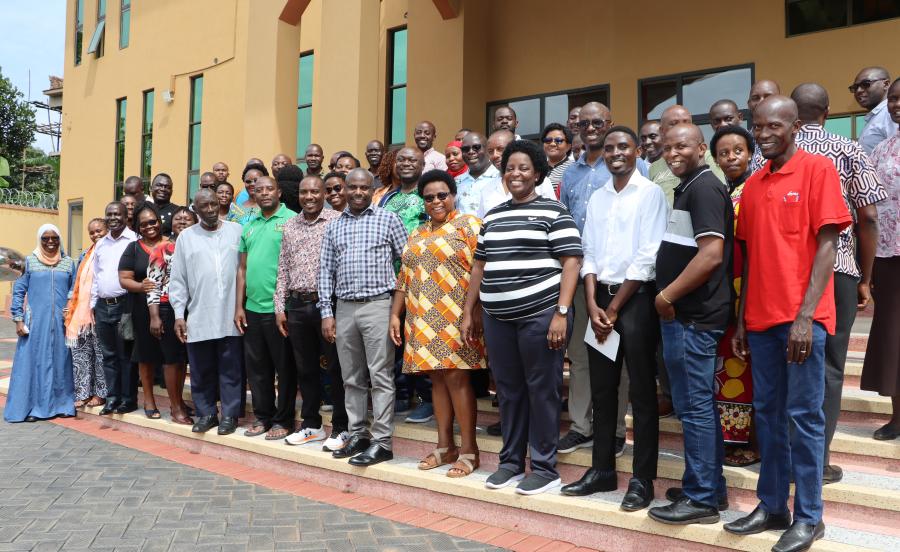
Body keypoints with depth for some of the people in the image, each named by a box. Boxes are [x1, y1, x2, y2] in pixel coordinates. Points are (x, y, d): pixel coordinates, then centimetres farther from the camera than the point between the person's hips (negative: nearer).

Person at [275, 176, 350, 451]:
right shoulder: (289, 226, 13)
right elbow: (283, 269, 15)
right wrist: (280, 307, 10)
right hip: (297, 305, 5)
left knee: (336, 367, 2)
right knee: (305, 368, 12)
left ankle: (341, 427, 12)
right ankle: (311, 424, 25)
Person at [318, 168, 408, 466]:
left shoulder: (388, 219, 2)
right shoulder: (334, 226, 13)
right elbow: (325, 270, 11)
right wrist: (326, 313, 5)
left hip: (378, 305, -4)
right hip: (344, 308, 5)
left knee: (380, 377, -3)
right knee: (352, 378, 11)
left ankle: (382, 442, 2)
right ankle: (357, 435, 22)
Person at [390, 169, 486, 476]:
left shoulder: (468, 226, -1)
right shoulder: (417, 235, 20)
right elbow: (404, 279, 19)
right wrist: (395, 314, 12)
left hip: (454, 319, -6)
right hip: (423, 321, 6)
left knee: (456, 378, -7)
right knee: (437, 379, 8)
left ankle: (469, 450, 2)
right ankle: (445, 446, 16)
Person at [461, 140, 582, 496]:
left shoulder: (552, 212, -1)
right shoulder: (493, 216, 17)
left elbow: (571, 262, -8)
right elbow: (480, 266, 19)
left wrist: (561, 313, -16)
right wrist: (468, 313, 16)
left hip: (540, 314, -5)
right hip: (497, 317, 6)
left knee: (542, 390, 2)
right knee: (508, 390, 12)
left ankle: (544, 469, 13)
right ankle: (510, 462, 25)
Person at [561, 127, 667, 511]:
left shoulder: (650, 194, -3)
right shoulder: (597, 198, 14)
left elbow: (647, 258, -10)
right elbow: (589, 254, 10)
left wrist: (614, 308, -10)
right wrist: (593, 304, -4)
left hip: (636, 297, -6)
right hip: (600, 297, 6)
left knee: (641, 391, 0)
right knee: (602, 389, 11)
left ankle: (642, 479, 8)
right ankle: (602, 469, 22)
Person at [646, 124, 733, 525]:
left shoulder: (703, 187, -12)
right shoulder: (689, 188, 19)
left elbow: (711, 254, -23)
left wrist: (666, 295, -17)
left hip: (692, 315, -10)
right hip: (685, 314, 10)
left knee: (694, 405, -3)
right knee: (699, 403, 15)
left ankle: (701, 498, 7)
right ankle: (710, 487, 26)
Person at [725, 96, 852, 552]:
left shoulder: (817, 169, -3)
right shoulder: (752, 185, 13)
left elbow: (827, 245, -9)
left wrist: (805, 315, -16)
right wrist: (741, 319, 11)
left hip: (802, 317, -6)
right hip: (762, 318, 6)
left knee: (803, 415, 1)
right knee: (767, 414, 11)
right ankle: (772, 506, 23)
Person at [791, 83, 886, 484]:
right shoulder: (849, 151, 2)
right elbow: (867, 218, -2)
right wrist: (865, 279, 6)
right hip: (837, 269, -1)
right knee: (828, 366, 6)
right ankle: (818, 460, 9)